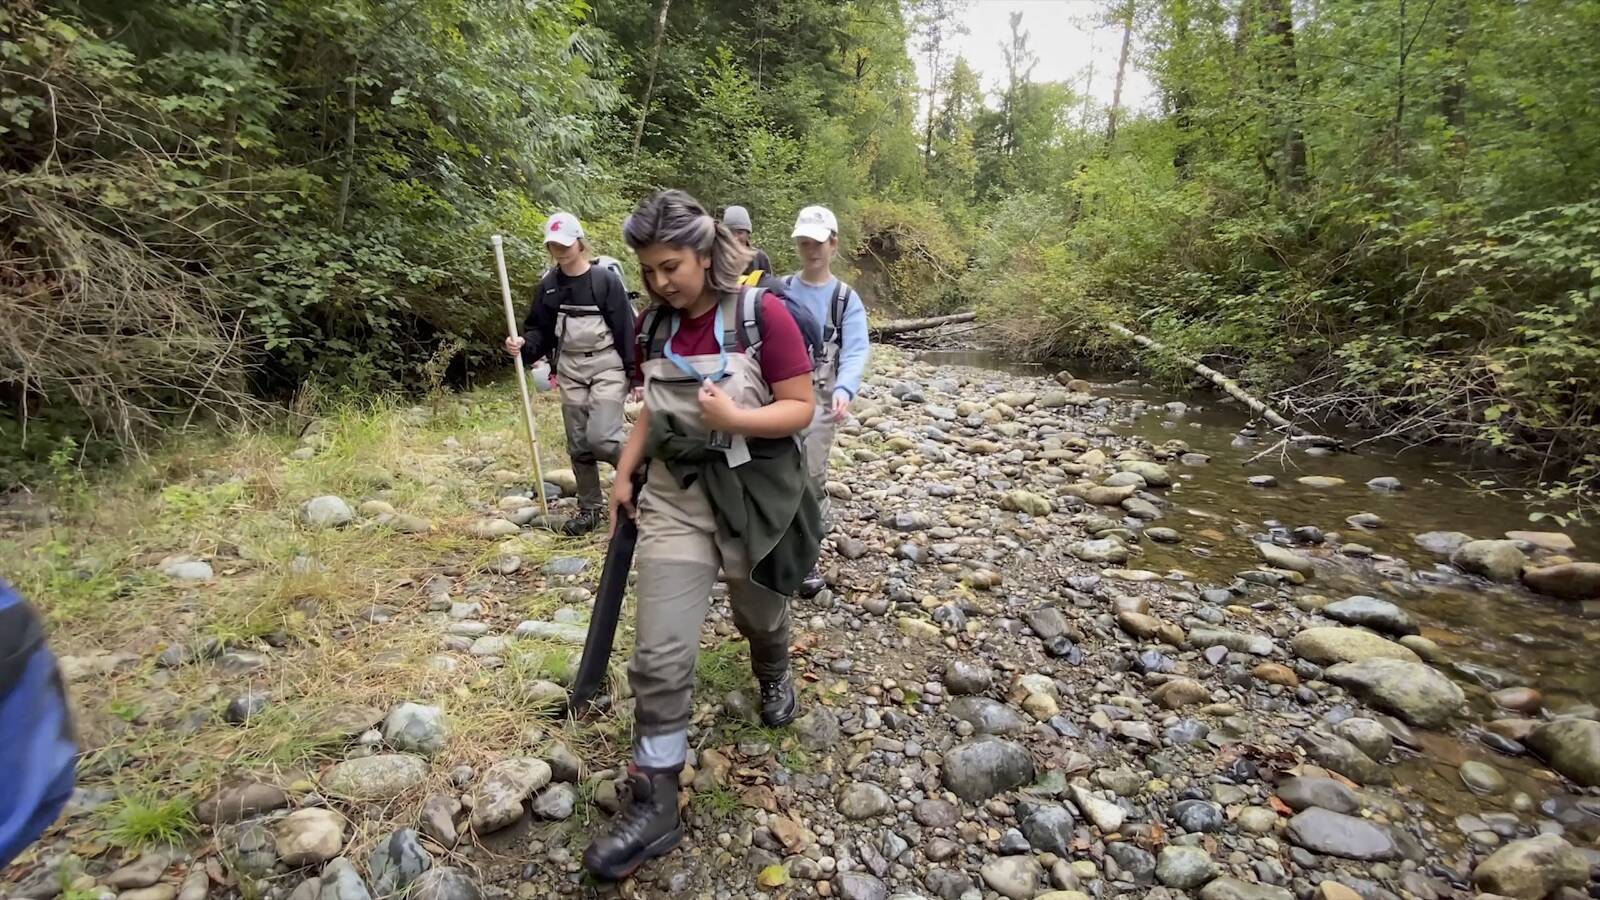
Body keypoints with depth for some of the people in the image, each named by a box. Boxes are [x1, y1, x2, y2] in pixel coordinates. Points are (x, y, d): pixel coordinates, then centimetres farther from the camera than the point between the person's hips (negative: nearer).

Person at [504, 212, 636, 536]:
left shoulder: (606, 278, -10)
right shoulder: (548, 284, 4)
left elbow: (626, 328, -10)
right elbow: (541, 329, 11)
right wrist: (524, 345, -11)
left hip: (607, 368, -5)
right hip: (570, 371, 5)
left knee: (600, 439, -16)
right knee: (578, 445, 8)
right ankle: (591, 508, 23)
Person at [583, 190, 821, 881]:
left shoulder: (762, 314, -14)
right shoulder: (653, 325, 2)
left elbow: (800, 409, -13)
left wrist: (733, 418, -27)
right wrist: (625, 472, 8)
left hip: (753, 494, -3)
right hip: (674, 495, 3)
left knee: (759, 614, 22)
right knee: (659, 652, -2)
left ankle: (774, 675, 58)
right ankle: (653, 801, 13)